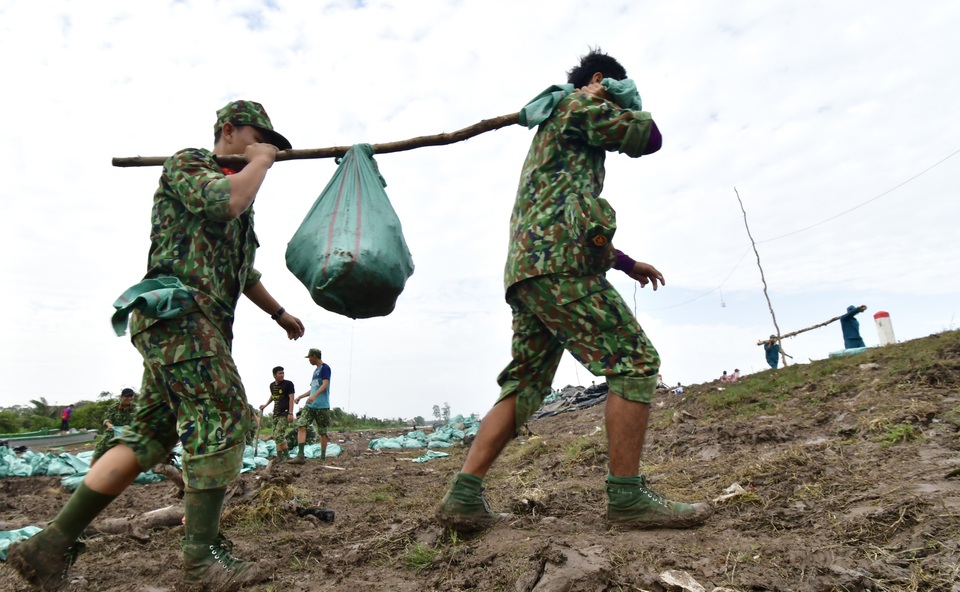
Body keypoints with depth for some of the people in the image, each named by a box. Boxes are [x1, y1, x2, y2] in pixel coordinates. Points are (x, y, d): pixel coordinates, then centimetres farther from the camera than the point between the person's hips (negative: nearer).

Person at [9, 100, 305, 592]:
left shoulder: (236, 186, 28)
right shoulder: (186, 162, 2)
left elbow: (243, 271, 36)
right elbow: (226, 200, -21)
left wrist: (279, 312, 40)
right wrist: (259, 161, -2)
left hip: (199, 322, 9)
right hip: (178, 310, -9)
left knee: (149, 436, 6)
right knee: (223, 418, -14)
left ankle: (50, 546, 10)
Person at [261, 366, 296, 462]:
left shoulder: (288, 384, -6)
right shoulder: (272, 385, 13)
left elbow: (291, 398, -11)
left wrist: (290, 413, -19)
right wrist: (265, 405, 23)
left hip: (285, 414, -7)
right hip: (276, 414, 7)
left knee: (278, 435, -16)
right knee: (276, 437, 5)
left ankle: (287, 457, -9)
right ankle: (280, 458, 9)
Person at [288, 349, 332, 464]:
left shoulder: (325, 368, -5)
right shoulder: (316, 371, 21)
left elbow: (325, 384, -18)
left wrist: (314, 396, -31)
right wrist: (300, 397, 26)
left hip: (322, 406, -8)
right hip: (310, 405, 8)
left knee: (322, 432, 1)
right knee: (301, 426, -9)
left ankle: (322, 457, 11)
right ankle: (300, 456, -13)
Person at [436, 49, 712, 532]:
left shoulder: (551, 129, 39)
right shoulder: (580, 104, 11)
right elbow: (647, 138, 8)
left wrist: (627, 263, 36)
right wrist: (623, 99, 26)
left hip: (525, 267, 10)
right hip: (558, 262, -9)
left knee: (523, 387, 6)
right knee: (635, 362, -7)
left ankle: (463, 496, 1)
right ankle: (626, 496, -7)